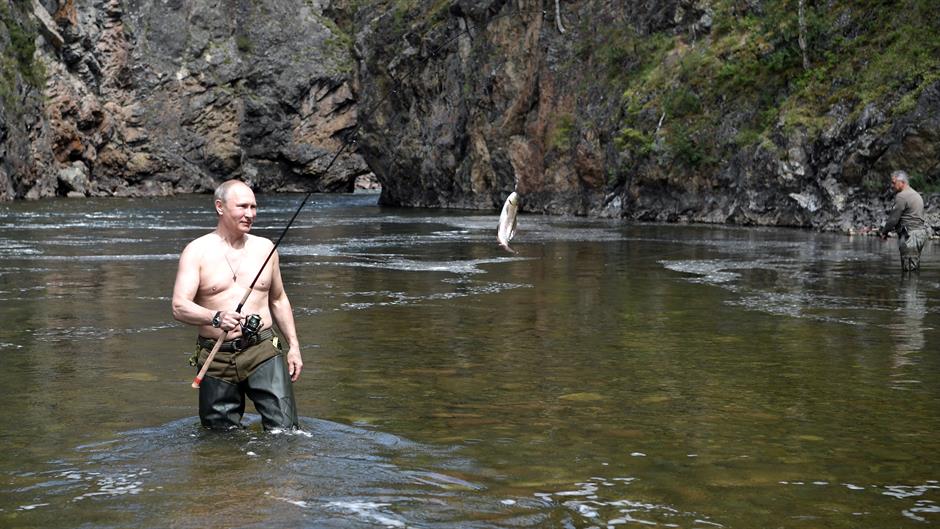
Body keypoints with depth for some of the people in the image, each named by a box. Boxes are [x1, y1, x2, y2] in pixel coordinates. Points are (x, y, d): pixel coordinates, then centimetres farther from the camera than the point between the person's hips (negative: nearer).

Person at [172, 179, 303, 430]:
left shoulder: (264, 248, 10)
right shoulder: (197, 251, -2)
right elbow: (179, 307, -13)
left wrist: (294, 346, 14)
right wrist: (215, 317, -31)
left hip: (263, 351, 2)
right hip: (217, 358, -1)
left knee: (285, 430, -9)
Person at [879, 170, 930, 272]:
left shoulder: (902, 196, -12)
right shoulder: (916, 195, 20)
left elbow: (893, 218, -13)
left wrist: (884, 232, 1)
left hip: (910, 236, -10)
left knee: (909, 268, -9)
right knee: (915, 267, 12)